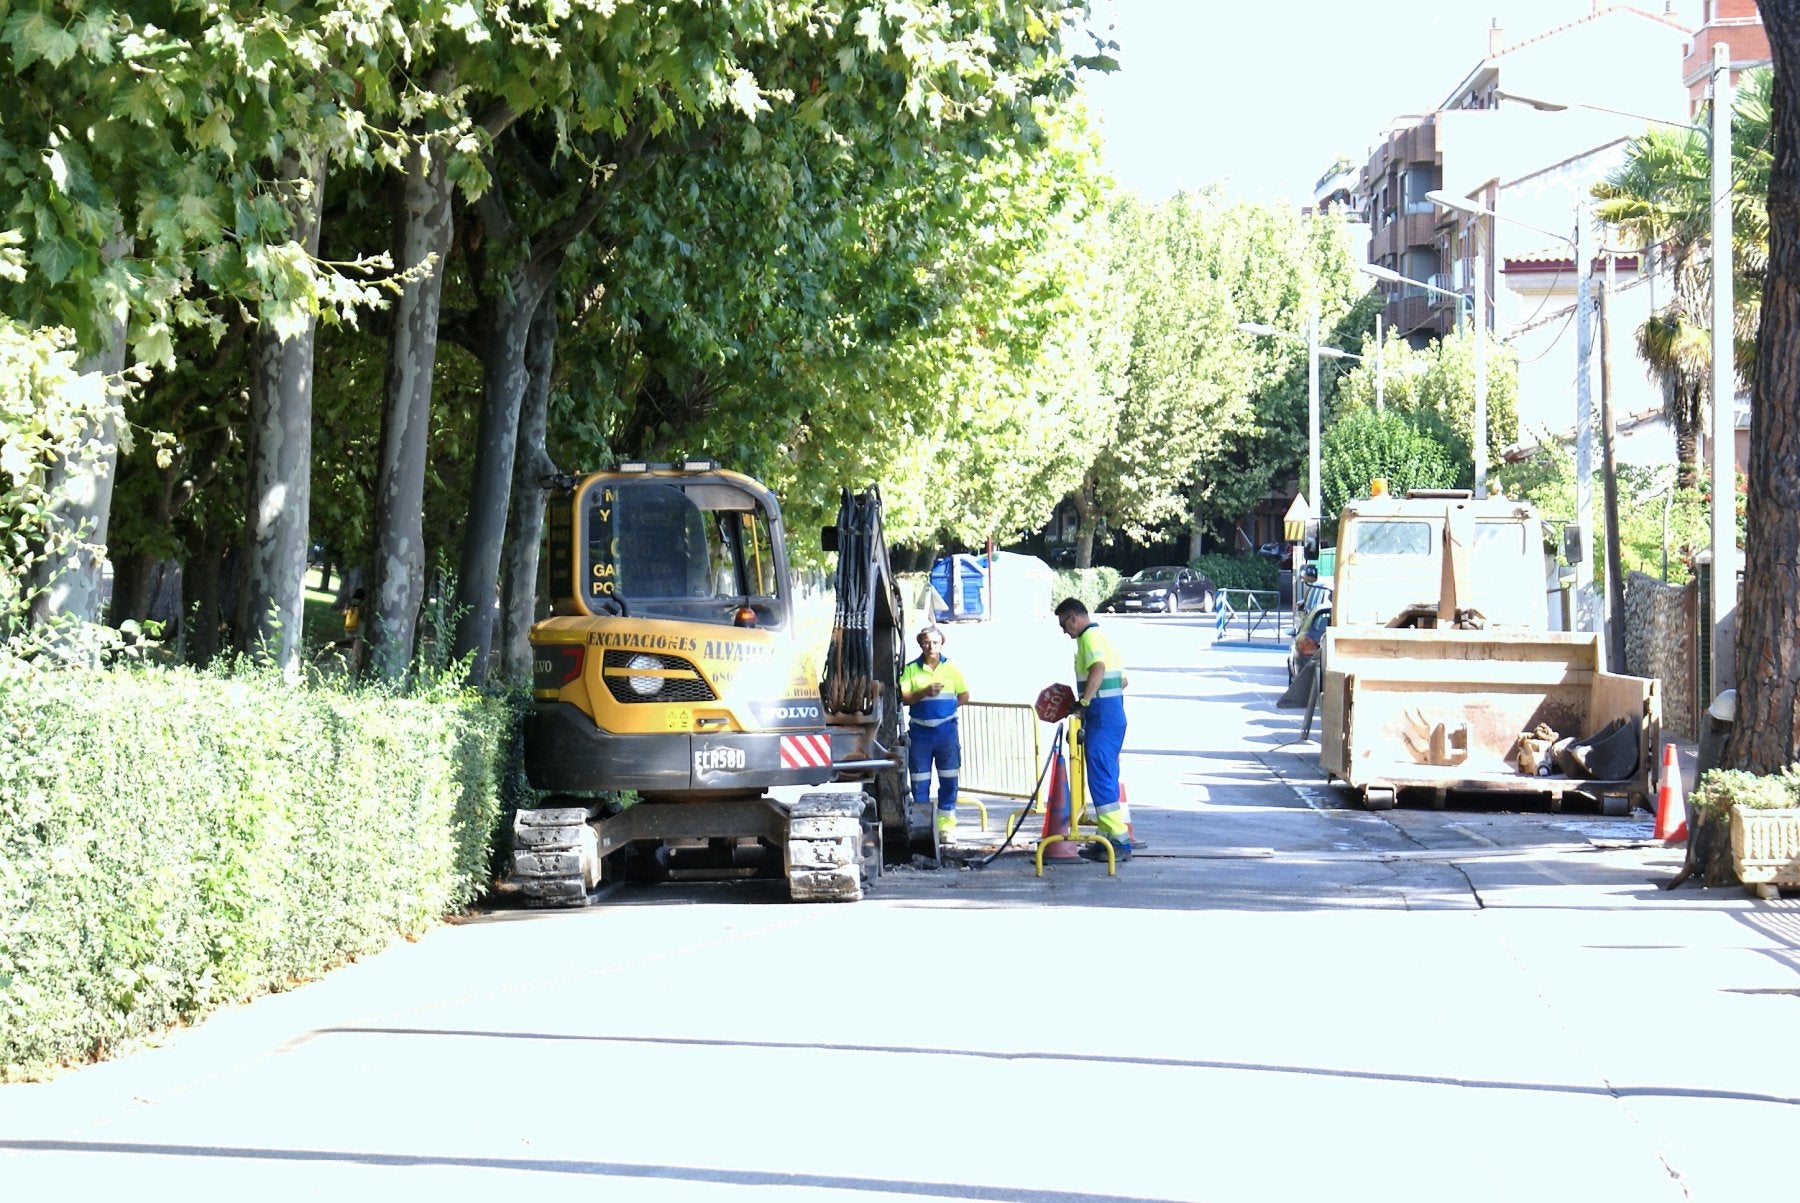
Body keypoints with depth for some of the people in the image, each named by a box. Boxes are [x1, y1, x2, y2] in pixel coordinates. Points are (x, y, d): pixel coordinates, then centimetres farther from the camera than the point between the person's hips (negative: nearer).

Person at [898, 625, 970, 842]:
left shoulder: (950, 668, 6)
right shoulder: (911, 669, 3)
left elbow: (964, 696, 11)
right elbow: (903, 697, -7)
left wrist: (946, 706, 0)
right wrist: (925, 693, -20)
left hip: (946, 731, 1)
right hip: (920, 732, -1)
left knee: (948, 780, 2)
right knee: (920, 781, 2)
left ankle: (946, 824, 8)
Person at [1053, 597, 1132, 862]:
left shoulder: (1090, 637, -11)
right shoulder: (1102, 635, 21)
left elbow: (1098, 669, -31)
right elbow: (1122, 679, 25)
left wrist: (1084, 701, -29)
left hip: (1101, 718, -11)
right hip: (1114, 714, 11)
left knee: (1101, 779, -10)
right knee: (1106, 779, 15)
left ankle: (1120, 841, -14)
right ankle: (1107, 838, 18)